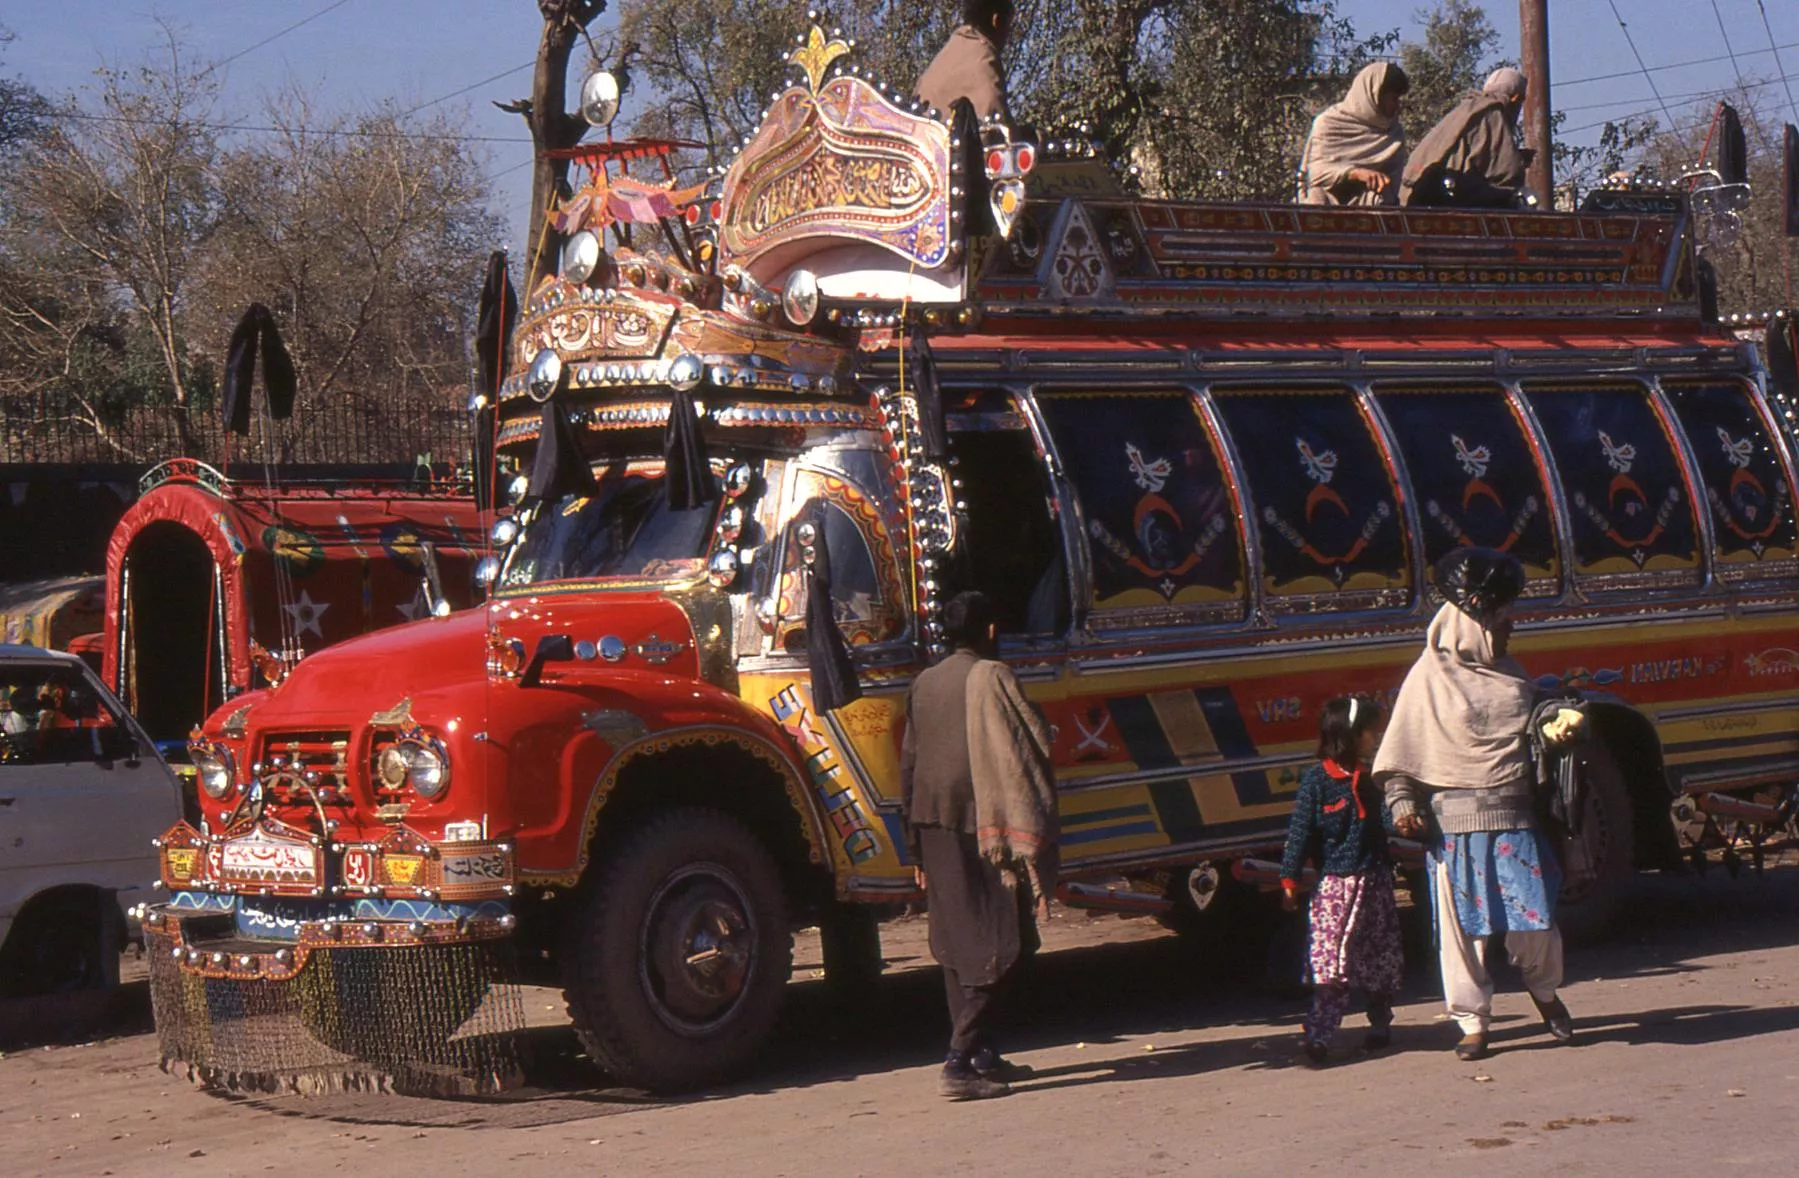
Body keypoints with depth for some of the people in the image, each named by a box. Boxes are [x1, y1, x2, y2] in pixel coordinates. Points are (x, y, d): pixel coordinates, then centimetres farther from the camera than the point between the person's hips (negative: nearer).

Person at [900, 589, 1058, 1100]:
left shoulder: (924, 685, 12)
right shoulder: (991, 677, -7)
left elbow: (908, 766, 14)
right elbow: (1022, 753, -12)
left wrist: (918, 850, 20)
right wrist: (1029, 839, -9)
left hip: (932, 826, 7)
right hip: (982, 824, -7)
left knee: (956, 939, 15)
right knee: (996, 943, -5)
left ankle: (982, 1053, 22)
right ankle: (961, 1061, -14)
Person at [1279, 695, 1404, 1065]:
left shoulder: (1372, 775, 7)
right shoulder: (1317, 780, -7)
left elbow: (1387, 820, 16)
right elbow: (1300, 831, -7)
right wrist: (1289, 880, -10)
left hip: (1375, 880, 5)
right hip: (1335, 882, -5)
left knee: (1381, 960, 11)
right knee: (1330, 963, -11)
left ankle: (1380, 1025, 27)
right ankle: (1318, 1036, -10)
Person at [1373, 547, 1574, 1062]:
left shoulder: (1511, 675, 14)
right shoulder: (1431, 677, -1)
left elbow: (1536, 738, 24)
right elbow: (1399, 753, 1)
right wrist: (1403, 802, -9)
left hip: (1514, 817, 3)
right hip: (1455, 820, -3)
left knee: (1534, 920, 0)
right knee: (1461, 923, -1)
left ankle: (1543, 987, 29)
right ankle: (1472, 1021, 10)